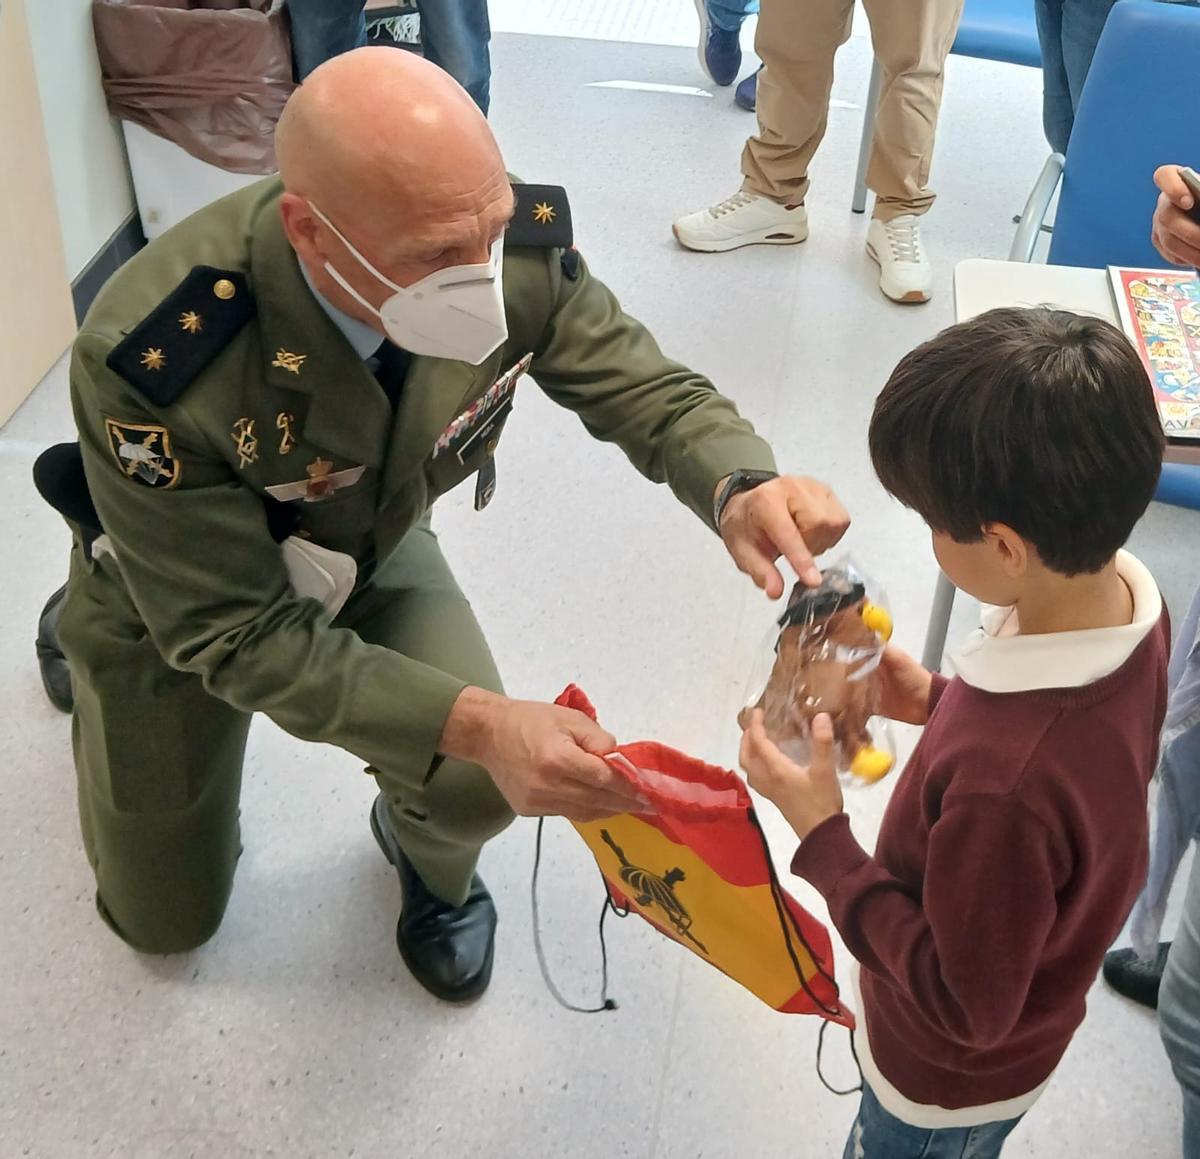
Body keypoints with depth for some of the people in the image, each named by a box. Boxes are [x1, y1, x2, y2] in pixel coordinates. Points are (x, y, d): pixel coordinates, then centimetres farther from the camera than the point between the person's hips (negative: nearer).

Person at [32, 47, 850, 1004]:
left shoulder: (516, 246, -32)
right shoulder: (154, 362, -43)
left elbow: (644, 387, -17)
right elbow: (237, 634, -34)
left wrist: (741, 486, -40)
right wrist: (473, 722, -46)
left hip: (369, 549, 3)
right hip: (174, 605, -2)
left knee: (483, 785, -20)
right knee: (168, 922, 16)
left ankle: (428, 855, 20)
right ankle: (88, 645, 41)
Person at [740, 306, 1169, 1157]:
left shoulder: (1004, 782, -47)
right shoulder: (1127, 595, -21)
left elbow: (965, 1005, -30)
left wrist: (823, 839, -27)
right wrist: (941, 702, -8)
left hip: (956, 1077, -6)